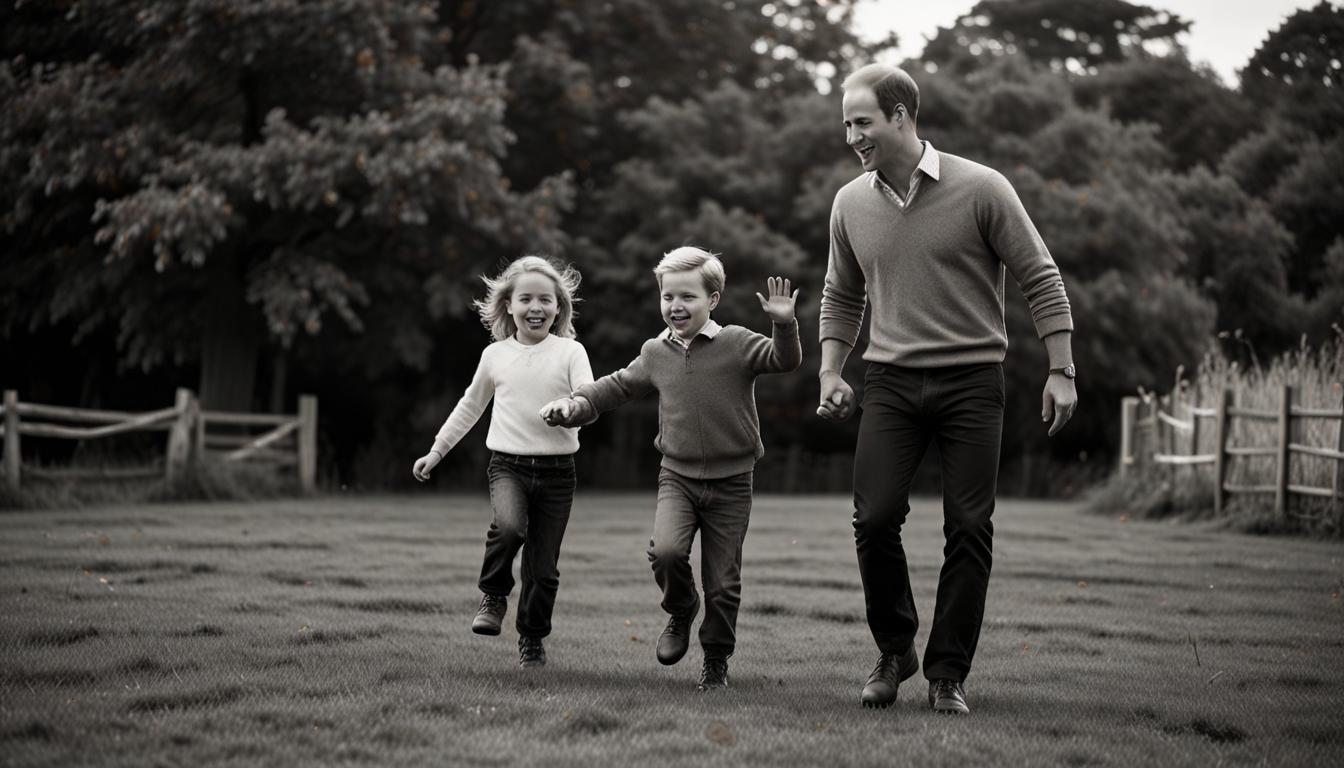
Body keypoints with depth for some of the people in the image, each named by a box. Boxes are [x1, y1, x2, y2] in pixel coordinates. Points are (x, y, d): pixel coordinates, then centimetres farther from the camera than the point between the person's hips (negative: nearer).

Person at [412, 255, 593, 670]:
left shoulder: (570, 352, 1)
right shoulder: (495, 355, 8)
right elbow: (470, 406, 21)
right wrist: (437, 450, 22)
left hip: (556, 468, 0)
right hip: (508, 464, 0)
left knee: (544, 566, 2)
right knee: (509, 526, -30)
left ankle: (532, 638, 23)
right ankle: (493, 596, -4)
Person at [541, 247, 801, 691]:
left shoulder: (737, 345, -6)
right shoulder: (656, 353, 8)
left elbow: (785, 360, -17)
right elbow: (619, 386, 22)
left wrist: (783, 324, -34)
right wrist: (576, 405, 12)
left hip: (730, 482, -2)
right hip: (677, 476, 3)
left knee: (723, 583, 2)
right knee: (666, 552, -23)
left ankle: (716, 660, 22)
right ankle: (681, 611, 8)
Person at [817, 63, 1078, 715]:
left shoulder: (981, 190, -7)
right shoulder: (851, 204, 6)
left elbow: (1041, 280, -3)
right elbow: (841, 296, 20)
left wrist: (1061, 372, -7)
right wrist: (830, 374, 12)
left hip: (971, 382, -3)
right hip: (890, 383, 3)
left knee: (969, 530, -3)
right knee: (874, 518, -8)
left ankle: (947, 674, 6)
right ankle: (894, 650, 13)